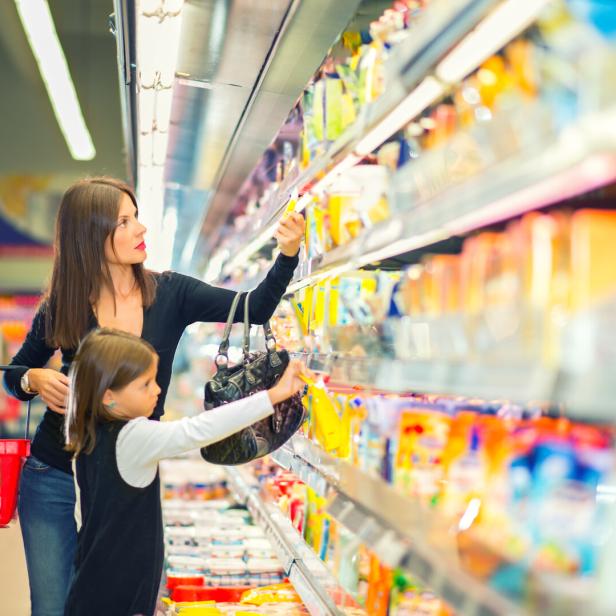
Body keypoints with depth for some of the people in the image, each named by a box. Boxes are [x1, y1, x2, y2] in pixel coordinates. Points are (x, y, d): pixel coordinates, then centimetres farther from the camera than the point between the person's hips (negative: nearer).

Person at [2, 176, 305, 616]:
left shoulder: (169, 294, -6)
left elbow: (255, 309, -12)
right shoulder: (60, 307, -8)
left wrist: (287, 254, -27)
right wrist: (35, 380, -16)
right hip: (54, 480, -1)